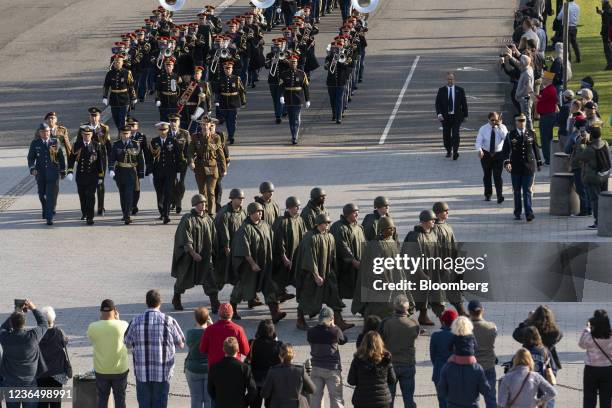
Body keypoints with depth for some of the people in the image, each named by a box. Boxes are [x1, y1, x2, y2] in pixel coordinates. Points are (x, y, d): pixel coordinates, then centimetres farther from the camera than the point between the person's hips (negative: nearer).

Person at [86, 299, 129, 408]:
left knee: (102, 398, 14)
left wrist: (101, 320, 10)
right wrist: (117, 319, 13)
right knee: (120, 399, 11)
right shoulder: (123, 325, -14)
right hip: (120, 370, -1)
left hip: (101, 370, 1)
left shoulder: (93, 327, -12)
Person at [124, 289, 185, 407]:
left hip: (142, 373, 1)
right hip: (163, 374, -1)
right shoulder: (168, 321, -10)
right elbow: (181, 344, 2)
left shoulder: (136, 321, -6)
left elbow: (128, 344, 8)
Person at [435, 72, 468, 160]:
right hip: (445, 116, 1)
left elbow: (464, 103, 8)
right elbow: (438, 103, 0)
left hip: (456, 116, -1)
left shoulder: (460, 90, 3)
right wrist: (439, 114, -15)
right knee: (446, 135, 7)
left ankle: (455, 152, -16)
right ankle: (448, 151, 24)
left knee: (455, 134, -15)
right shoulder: (441, 90, 2)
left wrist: (465, 115, 7)